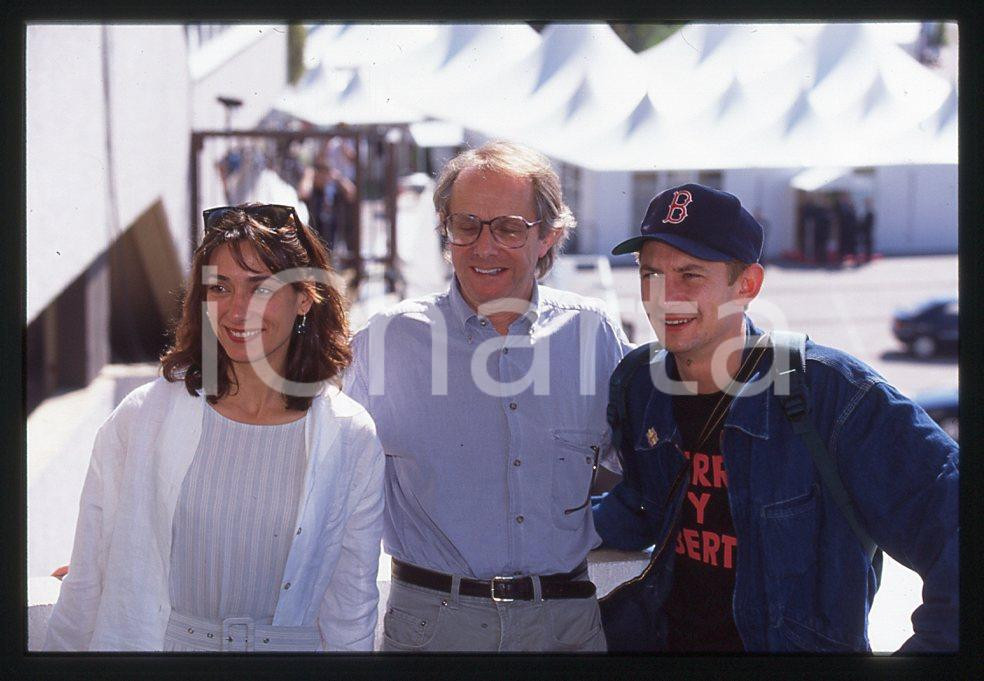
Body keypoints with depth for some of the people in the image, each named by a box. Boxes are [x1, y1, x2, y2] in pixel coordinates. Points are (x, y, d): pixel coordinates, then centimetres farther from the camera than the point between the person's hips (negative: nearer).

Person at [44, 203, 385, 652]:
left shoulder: (351, 438, -7)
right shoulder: (143, 418, -8)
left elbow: (351, 606, -2)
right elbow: (88, 582, -4)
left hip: (292, 648, 0)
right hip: (159, 641, 0)